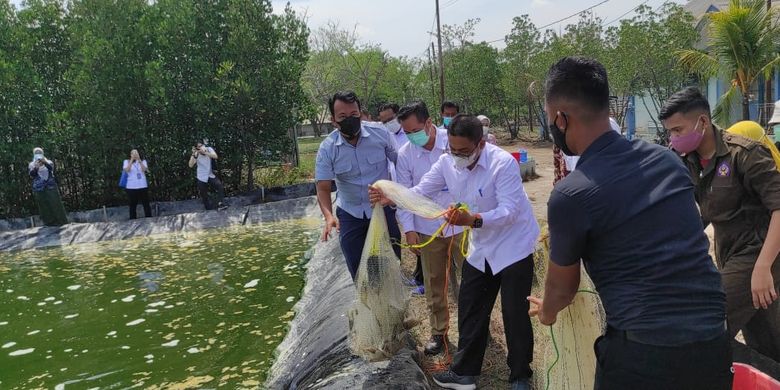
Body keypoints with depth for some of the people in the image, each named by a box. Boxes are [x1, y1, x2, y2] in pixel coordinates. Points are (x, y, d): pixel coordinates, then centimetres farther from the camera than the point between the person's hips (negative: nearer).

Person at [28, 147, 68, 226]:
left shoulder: (48, 162, 10)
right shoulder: (31, 165, 10)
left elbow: (51, 168, -12)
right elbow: (32, 174, -8)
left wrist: (45, 162, -32)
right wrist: (36, 167, -27)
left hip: (51, 187, 0)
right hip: (39, 189, 0)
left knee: (56, 205, -5)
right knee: (44, 208, -1)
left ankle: (63, 223, -3)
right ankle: (50, 224, 1)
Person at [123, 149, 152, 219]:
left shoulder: (143, 161, 9)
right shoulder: (126, 162, 7)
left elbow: (144, 169, -11)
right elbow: (126, 170, -12)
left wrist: (139, 160, -21)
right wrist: (132, 160, -17)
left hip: (143, 186, 1)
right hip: (131, 187, -1)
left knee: (146, 204, 3)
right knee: (132, 205, 4)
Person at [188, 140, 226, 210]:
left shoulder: (209, 149, -8)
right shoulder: (196, 154, -11)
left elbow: (215, 156, -27)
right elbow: (191, 165, -23)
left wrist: (204, 152, -40)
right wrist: (193, 154, -35)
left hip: (211, 175, 1)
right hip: (202, 178, 0)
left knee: (221, 187, -20)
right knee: (204, 196, 7)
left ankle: (219, 204, -18)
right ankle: (209, 208, 25)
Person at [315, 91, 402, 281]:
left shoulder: (380, 134, -14)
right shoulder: (327, 148, -14)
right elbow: (323, 187, -17)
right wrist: (329, 216, -34)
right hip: (350, 214, 1)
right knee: (358, 269, 10)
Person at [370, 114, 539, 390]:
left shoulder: (503, 163, -26)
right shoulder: (447, 162, -7)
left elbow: (509, 210, -32)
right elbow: (421, 192, -4)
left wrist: (472, 220, -47)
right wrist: (390, 197, -23)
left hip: (514, 246, -6)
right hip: (481, 248, 6)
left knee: (515, 314, 1)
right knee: (470, 310, 10)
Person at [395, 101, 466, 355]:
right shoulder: (405, 154, -5)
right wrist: (409, 229, -6)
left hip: (460, 224, -1)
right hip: (427, 230, 2)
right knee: (434, 284, 12)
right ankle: (438, 332, 29)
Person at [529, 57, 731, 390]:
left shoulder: (570, 195, -14)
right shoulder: (667, 159, 5)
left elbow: (561, 287, 3)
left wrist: (546, 312, 26)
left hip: (643, 350, -6)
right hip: (713, 343, 6)